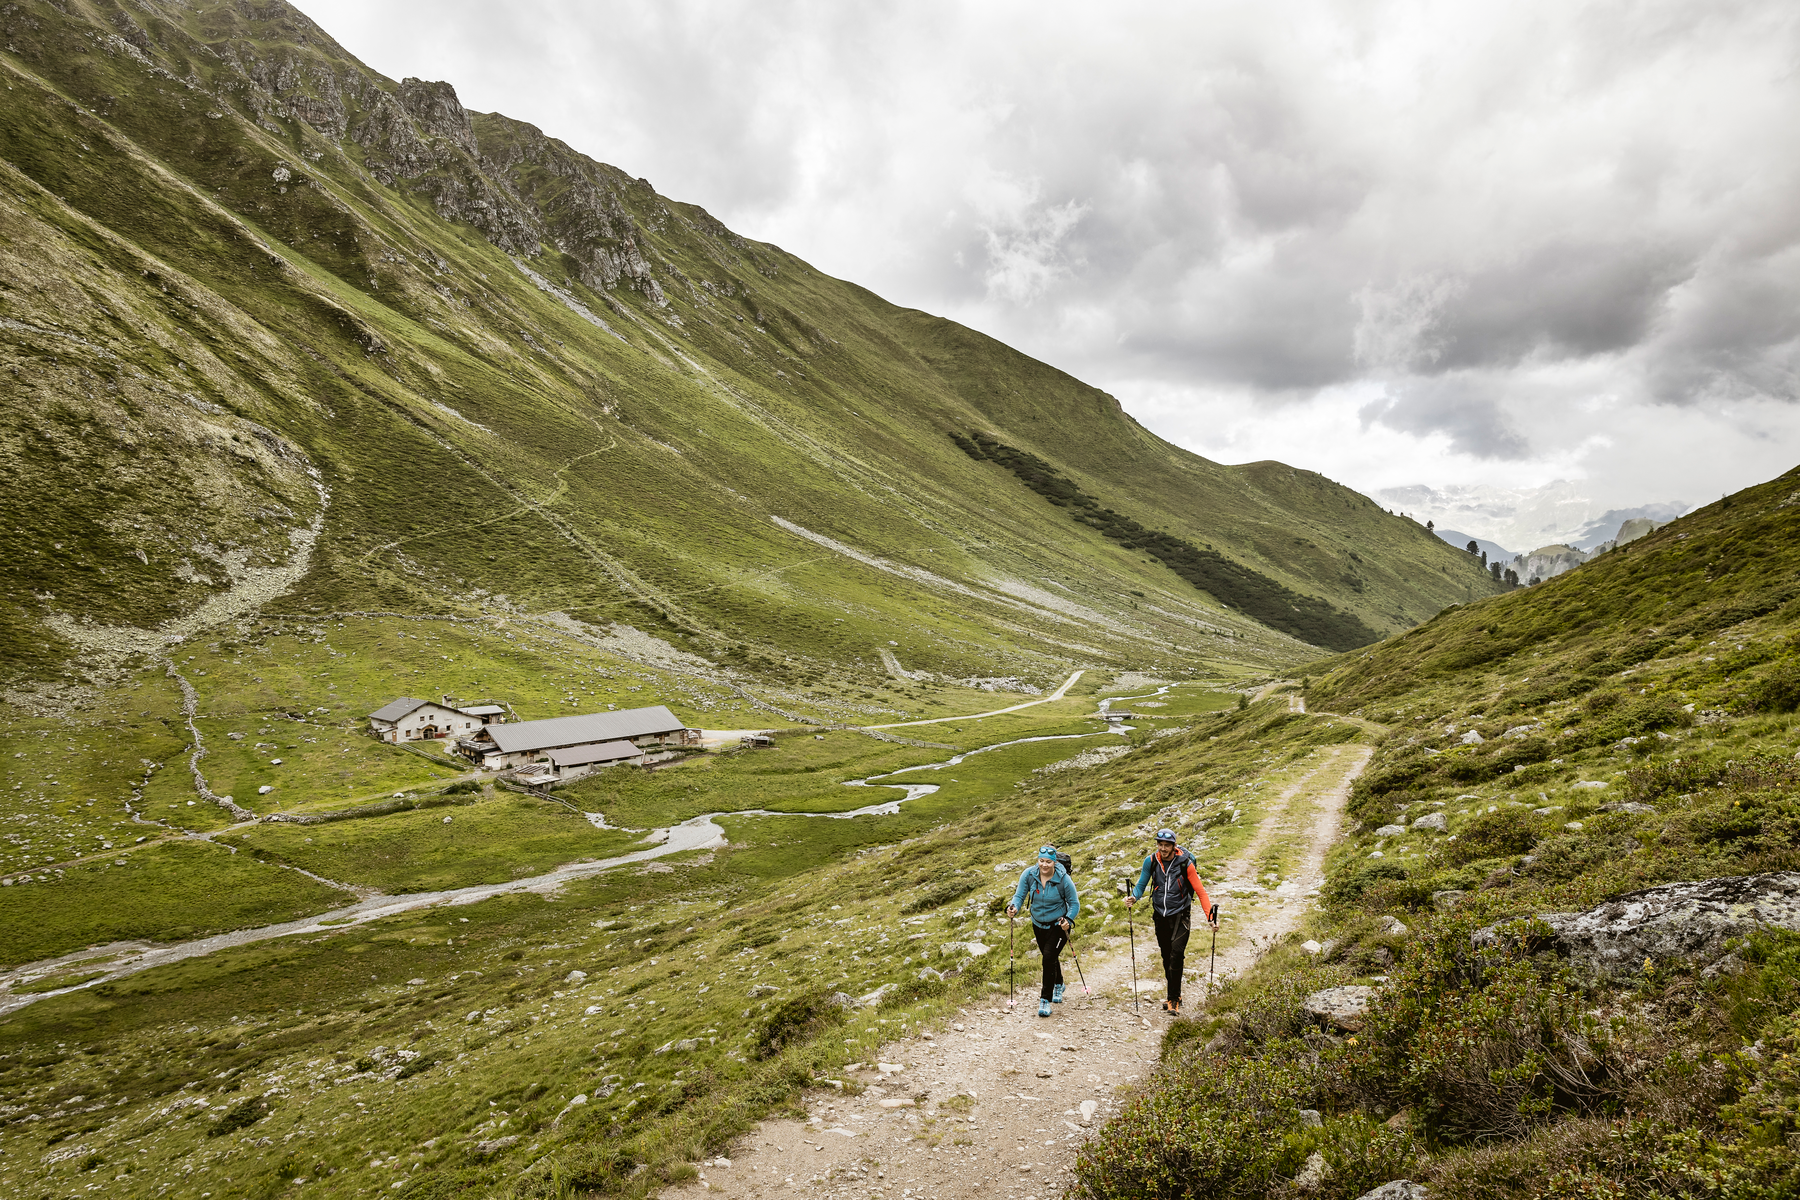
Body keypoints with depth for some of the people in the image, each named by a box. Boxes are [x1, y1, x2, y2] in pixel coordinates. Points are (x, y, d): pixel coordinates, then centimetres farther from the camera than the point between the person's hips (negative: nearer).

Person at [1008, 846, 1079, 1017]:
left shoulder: (1063, 879, -22)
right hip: (1038, 924, 4)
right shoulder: (1029, 875, -16)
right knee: (1049, 958, 21)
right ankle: (1058, 985, 51)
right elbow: (1019, 895, -10)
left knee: (1048, 958, -17)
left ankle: (1045, 1000, -2)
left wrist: (1068, 920, -28)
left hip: (1058, 926, -4)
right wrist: (1014, 907, -31)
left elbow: (1074, 903, -12)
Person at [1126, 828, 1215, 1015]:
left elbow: (1200, 891, -12)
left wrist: (1210, 916, -20)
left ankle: (1173, 1000, -4)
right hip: (1160, 915, 4)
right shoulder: (1150, 861, -6)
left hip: (1180, 916, -4)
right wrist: (1133, 898, -19)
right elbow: (1141, 884, 2)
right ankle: (1175, 995, 27)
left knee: (1176, 957, -14)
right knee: (1166, 957, 11)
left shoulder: (1185, 863, -15)